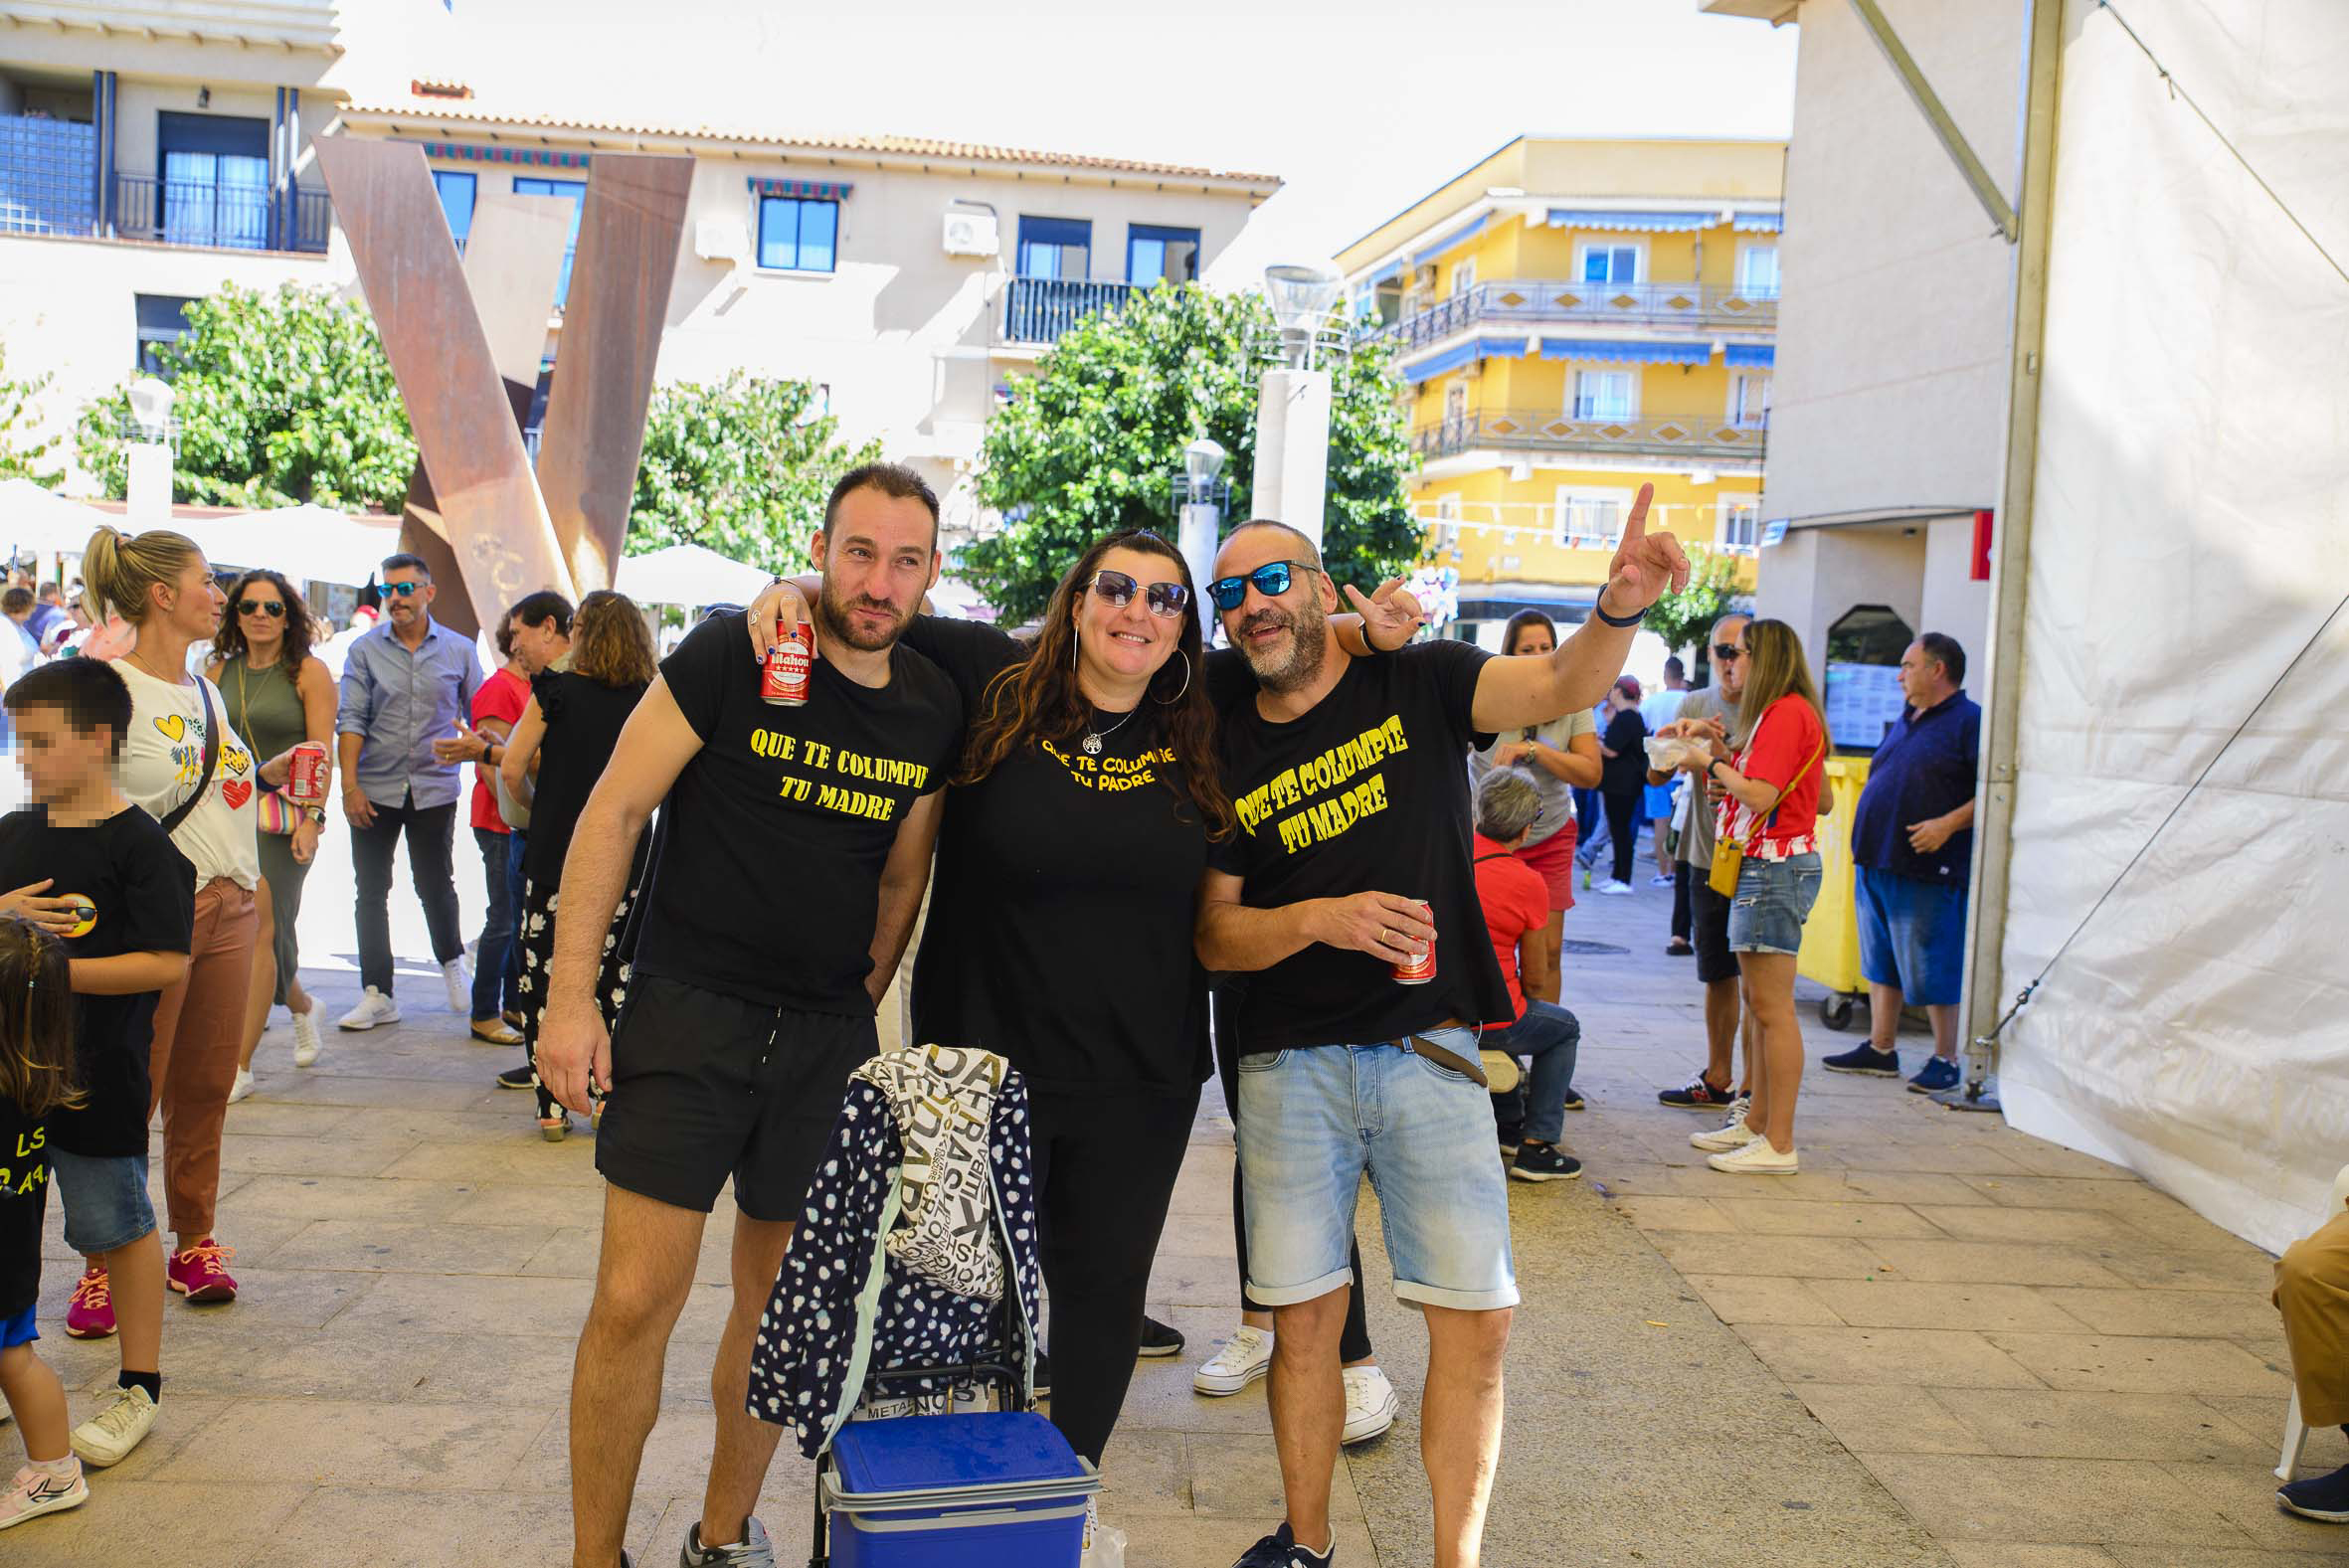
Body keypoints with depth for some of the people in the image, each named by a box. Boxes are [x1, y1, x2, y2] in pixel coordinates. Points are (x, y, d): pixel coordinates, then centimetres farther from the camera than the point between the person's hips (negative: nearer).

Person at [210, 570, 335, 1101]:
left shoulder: (309, 672, -2)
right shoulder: (220, 672, 11)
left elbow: (321, 752, -5)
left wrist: (312, 818, -14)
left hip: (284, 815, -5)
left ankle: (239, 1065, -2)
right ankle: (302, 1007, 37)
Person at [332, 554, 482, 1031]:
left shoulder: (459, 650, 4)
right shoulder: (366, 650, 2)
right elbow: (351, 719, -2)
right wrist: (349, 784, -9)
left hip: (435, 788, -1)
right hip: (375, 789, 1)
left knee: (435, 885, 5)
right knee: (371, 892, 4)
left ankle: (451, 963, 31)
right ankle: (377, 994, 11)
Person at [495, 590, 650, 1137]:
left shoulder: (555, 690, -5)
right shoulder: (648, 699, 0)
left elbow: (513, 768, -6)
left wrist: (531, 804, 14)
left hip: (555, 852, -2)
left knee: (544, 977, 6)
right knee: (612, 979, 11)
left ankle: (552, 1107, 6)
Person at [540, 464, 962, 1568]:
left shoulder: (934, 712, 3)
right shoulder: (730, 654, -9)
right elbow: (615, 809, -7)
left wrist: (854, 1011, 11)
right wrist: (570, 993, -10)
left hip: (830, 1037, 4)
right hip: (688, 1016, -4)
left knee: (779, 1303, 13)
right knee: (636, 1302, -4)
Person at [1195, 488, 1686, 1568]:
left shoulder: (1418, 682, 3)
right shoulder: (1228, 749, 5)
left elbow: (1559, 686, -14)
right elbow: (1213, 935, 3)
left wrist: (1619, 609, -35)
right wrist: (1319, 920, -16)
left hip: (1428, 1053, -1)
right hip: (1289, 1065, 1)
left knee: (1476, 1315, -1)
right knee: (1303, 1316, 7)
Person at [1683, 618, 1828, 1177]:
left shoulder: (1788, 713, -13)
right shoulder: (1779, 714, 21)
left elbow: (1760, 796, -21)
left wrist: (1714, 765, -6)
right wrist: (1721, 748, 9)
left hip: (1776, 868, -11)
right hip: (1761, 865, 11)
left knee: (1773, 1007, -9)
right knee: (1759, 1001, 15)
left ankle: (1779, 1144, -6)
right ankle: (1757, 1123, 22)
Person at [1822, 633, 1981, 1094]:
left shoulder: (1970, 722, -9)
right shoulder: (1906, 721, 18)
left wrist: (1948, 824, -24)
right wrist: (1864, 841, 17)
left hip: (1927, 871, -9)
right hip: (1876, 865, 9)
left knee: (1931, 971, -2)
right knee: (1880, 964, 13)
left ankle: (1945, 1060, 10)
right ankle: (1881, 1048, 22)